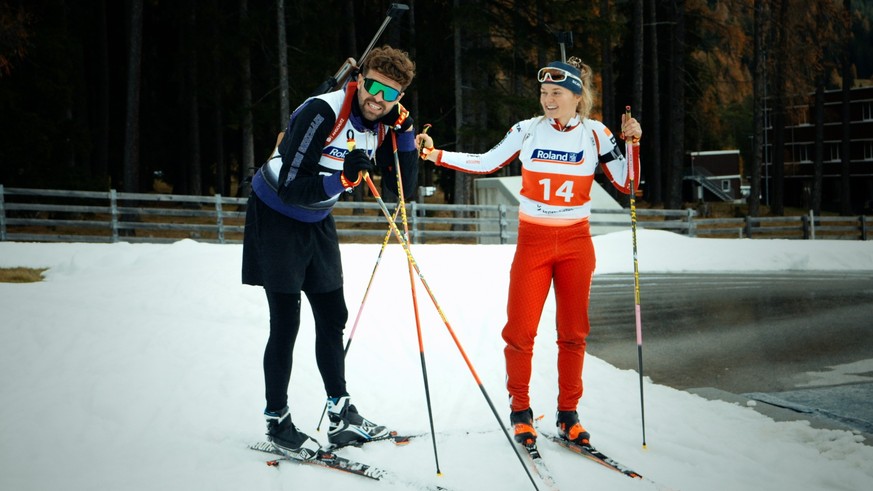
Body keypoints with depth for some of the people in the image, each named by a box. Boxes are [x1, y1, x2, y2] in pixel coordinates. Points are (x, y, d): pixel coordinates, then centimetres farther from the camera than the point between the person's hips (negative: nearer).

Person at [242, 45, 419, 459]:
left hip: (317, 222, 8)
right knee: (285, 323, -7)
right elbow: (289, 188, -30)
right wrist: (343, 177, -42)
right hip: (274, 218, -7)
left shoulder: (381, 127, -6)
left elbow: (406, 191, -4)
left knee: (332, 317, 11)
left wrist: (405, 135, -15)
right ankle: (277, 422, 6)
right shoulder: (321, 113, -28)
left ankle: (341, 415, 21)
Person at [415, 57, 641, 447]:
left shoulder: (595, 135, -2)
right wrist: (434, 154, -5)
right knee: (520, 331, -4)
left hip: (575, 242, 0)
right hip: (532, 241, 0)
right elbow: (485, 163, 3)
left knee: (573, 332, 5)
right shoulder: (527, 130, -2)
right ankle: (520, 411, 12)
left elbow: (626, 185, -1)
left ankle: (568, 414, 16)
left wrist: (632, 143, -14)